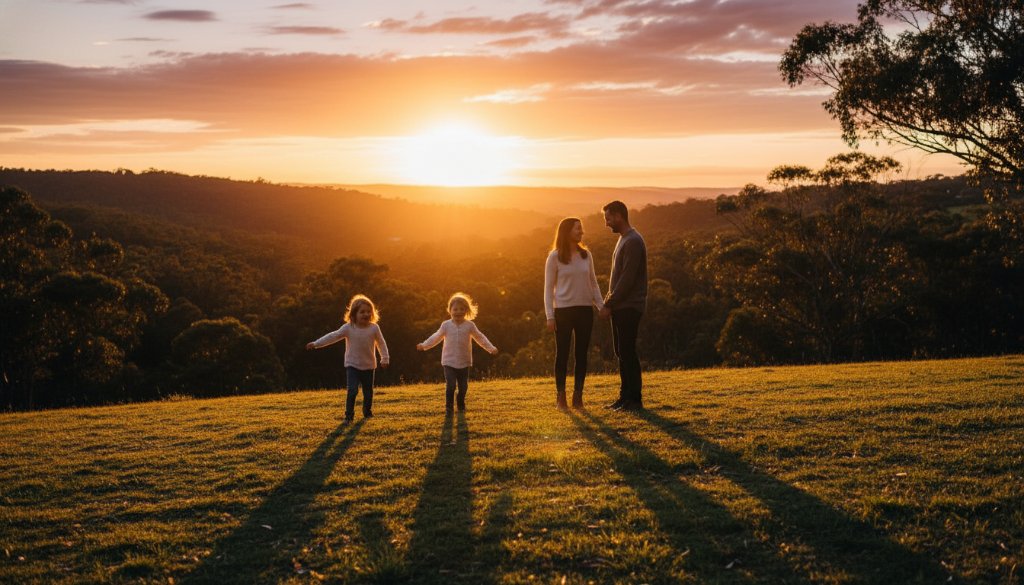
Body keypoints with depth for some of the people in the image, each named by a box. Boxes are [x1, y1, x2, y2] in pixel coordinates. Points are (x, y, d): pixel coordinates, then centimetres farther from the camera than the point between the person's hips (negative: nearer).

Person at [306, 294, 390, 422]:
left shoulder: (374, 328, -5)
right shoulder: (348, 328, -8)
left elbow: (381, 344, 3)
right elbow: (333, 336, -9)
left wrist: (385, 359, 0)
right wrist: (316, 344, -13)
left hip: (368, 366, 2)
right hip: (352, 365, -2)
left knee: (368, 392, 11)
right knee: (352, 390, -15)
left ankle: (367, 412, 33)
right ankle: (348, 415, -7)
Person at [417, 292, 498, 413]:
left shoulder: (470, 326, -1)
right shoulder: (446, 325, -1)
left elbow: (480, 338, 6)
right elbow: (436, 337, 10)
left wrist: (491, 348, 1)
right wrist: (424, 345, 7)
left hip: (464, 363, 1)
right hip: (449, 362, -1)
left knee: (463, 386, 8)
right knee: (450, 385, -13)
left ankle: (461, 405, 29)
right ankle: (448, 407, -1)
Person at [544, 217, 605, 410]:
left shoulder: (586, 255, 7)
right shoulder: (555, 257, -3)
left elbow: (593, 283, 14)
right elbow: (549, 287, -3)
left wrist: (602, 306, 4)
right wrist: (550, 316, -8)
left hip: (585, 310, 4)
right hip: (563, 310, -4)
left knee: (582, 354, 5)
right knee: (562, 353, 1)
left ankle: (578, 396, 12)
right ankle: (560, 396, 8)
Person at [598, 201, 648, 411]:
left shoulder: (633, 242, -15)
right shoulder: (623, 239, 17)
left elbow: (627, 279, -20)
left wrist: (609, 304, -17)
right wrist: (609, 301, 11)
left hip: (629, 307, -10)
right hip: (620, 306, 10)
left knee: (627, 352, -7)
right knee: (620, 352, 11)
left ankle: (634, 399, -3)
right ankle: (625, 396, 17)